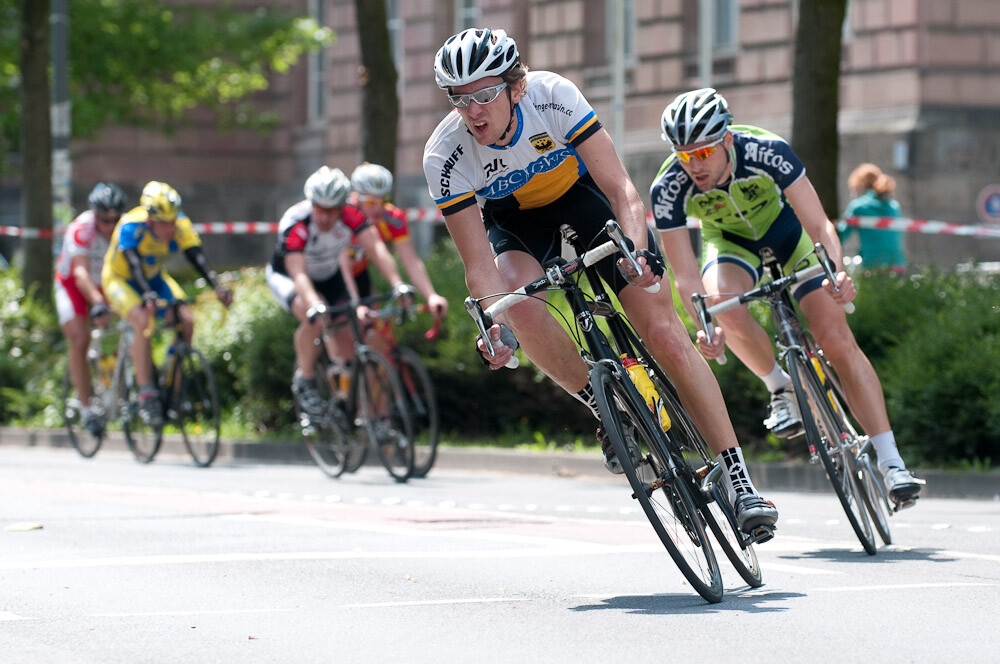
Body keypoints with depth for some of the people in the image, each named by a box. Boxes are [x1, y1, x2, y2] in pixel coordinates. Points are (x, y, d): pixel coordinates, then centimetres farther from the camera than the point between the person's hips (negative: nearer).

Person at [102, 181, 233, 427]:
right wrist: (148, 296, -62)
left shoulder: (180, 224, -21)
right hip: (120, 279, -5)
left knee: (186, 319, -18)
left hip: (154, 277, 5)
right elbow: (134, 264, -45)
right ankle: (146, 396, -28)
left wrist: (218, 287, -46)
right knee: (143, 321, -32)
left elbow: (198, 257, -30)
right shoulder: (131, 227, -33)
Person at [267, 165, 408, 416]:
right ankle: (304, 381, -12)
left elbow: (376, 247, -38)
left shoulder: (351, 215, -28)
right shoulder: (294, 223, -37)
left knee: (346, 344, -9)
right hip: (286, 276, -4)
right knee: (316, 320, -33)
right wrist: (316, 306, -64)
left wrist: (397, 285, -53)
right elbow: (299, 274, -46)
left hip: (329, 277, 4)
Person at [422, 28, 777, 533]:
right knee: (517, 296, -34)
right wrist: (498, 327, -45)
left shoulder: (554, 97, -32)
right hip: (514, 219, 1)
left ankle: (738, 478, -8)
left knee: (664, 331, -14)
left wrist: (639, 252, -48)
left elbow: (621, 189, -31)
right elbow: (479, 266, -27)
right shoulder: (446, 156, -29)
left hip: (581, 193, -1)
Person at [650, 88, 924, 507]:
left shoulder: (767, 153, -34)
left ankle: (891, 463, -10)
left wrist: (837, 272, -52)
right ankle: (782, 390, -7)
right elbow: (686, 276, -28)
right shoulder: (669, 189, -30)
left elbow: (819, 226, -32)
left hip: (786, 230, -1)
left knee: (838, 341, -14)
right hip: (730, 242, 1)